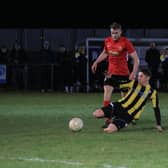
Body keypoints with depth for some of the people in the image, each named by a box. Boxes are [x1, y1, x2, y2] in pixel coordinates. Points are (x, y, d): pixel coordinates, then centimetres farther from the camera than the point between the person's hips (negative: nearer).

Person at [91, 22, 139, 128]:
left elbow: (136, 59, -13)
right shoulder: (107, 41, 0)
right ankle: (108, 119, -16)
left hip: (124, 74, -3)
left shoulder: (126, 42, -14)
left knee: (125, 95, 7)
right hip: (111, 72, 3)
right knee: (107, 91, -15)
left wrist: (134, 73, -23)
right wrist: (96, 62, 12)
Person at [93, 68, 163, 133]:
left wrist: (158, 125, -1)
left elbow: (156, 109, 2)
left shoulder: (152, 92, 0)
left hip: (128, 115, -3)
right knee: (96, 114, -19)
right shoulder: (134, 83, 5)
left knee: (109, 130, -26)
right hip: (119, 106, 3)